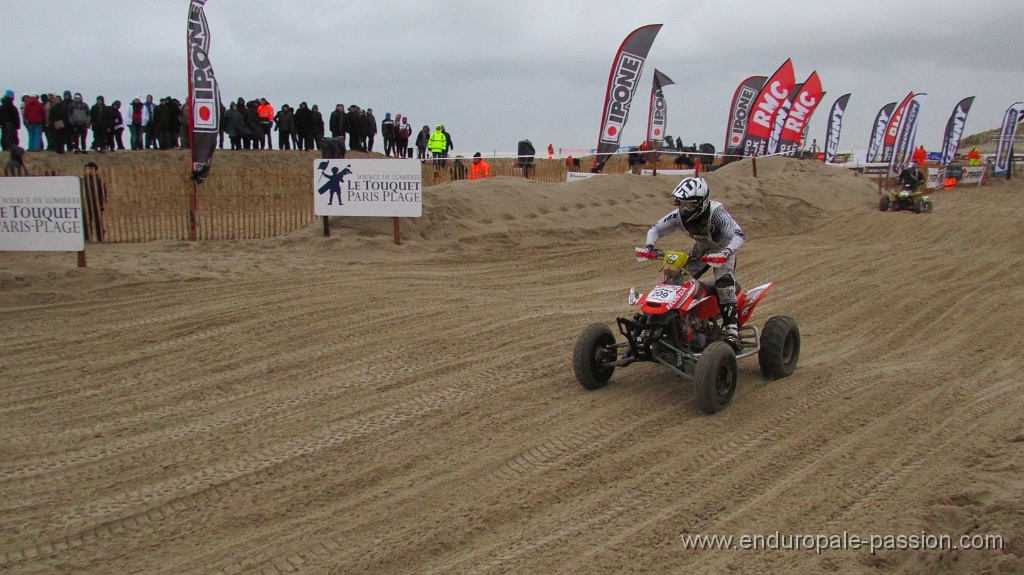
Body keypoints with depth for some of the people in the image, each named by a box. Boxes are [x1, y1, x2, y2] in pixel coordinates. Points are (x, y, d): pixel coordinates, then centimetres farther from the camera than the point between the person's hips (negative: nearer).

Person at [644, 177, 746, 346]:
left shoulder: (716, 213, -35)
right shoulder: (679, 215, -19)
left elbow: (739, 235, -43)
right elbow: (655, 229, -8)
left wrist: (725, 253, -60)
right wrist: (649, 246, -28)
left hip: (723, 250, -6)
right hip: (701, 249, 6)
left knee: (724, 283, -26)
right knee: (674, 276, -5)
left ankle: (731, 328, -22)